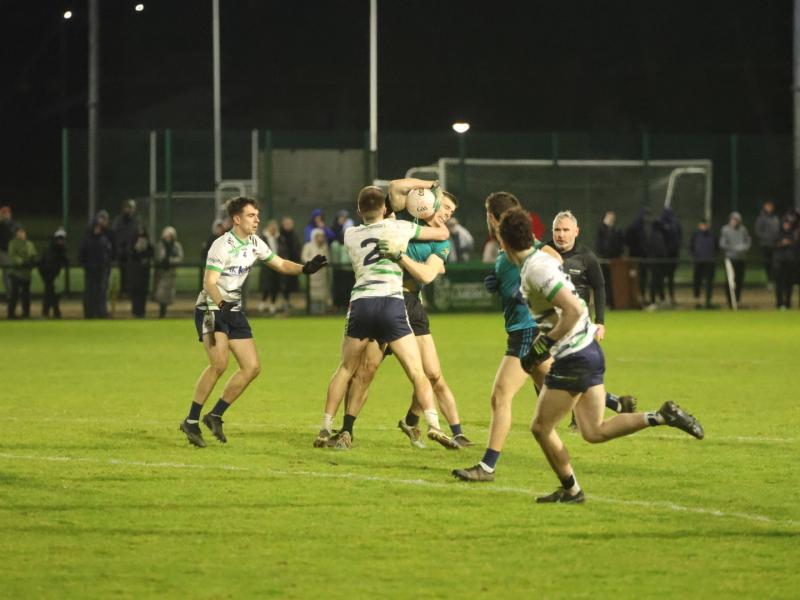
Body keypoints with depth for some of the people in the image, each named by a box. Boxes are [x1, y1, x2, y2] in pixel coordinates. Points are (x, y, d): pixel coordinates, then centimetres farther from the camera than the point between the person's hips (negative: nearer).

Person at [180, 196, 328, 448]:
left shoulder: (254, 243, 7)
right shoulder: (223, 245, -17)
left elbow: (280, 264, 17)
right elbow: (209, 282, -23)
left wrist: (305, 268, -2)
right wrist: (222, 304, -41)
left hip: (234, 311, 8)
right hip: (211, 309, -8)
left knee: (252, 367, 1)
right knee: (219, 363, -24)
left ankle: (215, 415, 12)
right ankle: (191, 421, -16)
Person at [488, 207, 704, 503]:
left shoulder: (536, 269, -19)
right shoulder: (541, 259, 12)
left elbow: (574, 310, -26)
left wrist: (544, 345, -20)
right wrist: (545, 338, 20)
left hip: (573, 359, -10)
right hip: (589, 350, 10)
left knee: (541, 428, 5)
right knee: (594, 432, 9)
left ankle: (571, 490, 16)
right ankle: (661, 416, 0)